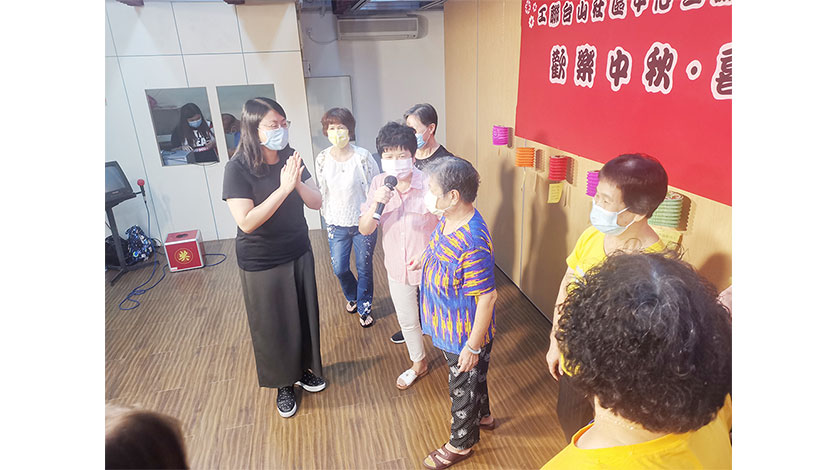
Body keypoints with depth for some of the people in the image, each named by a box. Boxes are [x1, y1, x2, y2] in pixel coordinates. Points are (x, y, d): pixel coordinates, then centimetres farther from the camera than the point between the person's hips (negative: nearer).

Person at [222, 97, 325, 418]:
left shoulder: (290, 158, -5)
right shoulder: (238, 168, -19)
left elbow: (316, 202, -6)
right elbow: (247, 222, -26)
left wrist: (297, 183, -25)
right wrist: (283, 189, -31)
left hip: (298, 252, 5)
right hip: (260, 262, -4)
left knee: (304, 315, 17)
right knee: (272, 324, 12)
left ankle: (304, 369, 43)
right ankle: (283, 384, 35)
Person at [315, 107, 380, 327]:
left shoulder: (363, 156, -11)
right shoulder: (322, 158, -2)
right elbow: (321, 191, 7)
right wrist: (327, 218, 8)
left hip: (363, 223, -2)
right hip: (337, 224, 2)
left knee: (364, 268, 9)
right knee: (339, 268, 8)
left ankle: (364, 308, 31)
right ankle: (352, 297, 41)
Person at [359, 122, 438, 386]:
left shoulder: (429, 184, -22)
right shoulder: (378, 184, -9)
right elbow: (364, 230, -10)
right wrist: (376, 205, -28)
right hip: (397, 268, 4)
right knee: (407, 320, 22)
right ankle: (419, 364, 50)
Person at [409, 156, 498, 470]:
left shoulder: (473, 244, -36)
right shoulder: (447, 218, -7)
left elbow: (487, 297, -29)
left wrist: (473, 345, -22)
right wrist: (425, 258, 3)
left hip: (465, 335, -8)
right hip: (449, 327, 8)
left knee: (463, 385, 17)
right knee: (473, 378, 31)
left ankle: (461, 443, 43)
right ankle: (482, 416, 58)